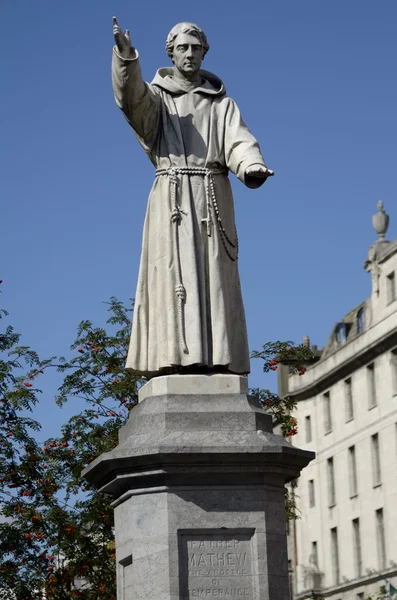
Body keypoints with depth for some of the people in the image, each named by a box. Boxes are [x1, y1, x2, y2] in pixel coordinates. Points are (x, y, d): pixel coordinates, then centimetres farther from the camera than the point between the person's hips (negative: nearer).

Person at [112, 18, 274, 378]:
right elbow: (130, 95, -10)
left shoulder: (221, 102, 17)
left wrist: (252, 167, -23)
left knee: (214, 278, -7)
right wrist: (125, 54, -30)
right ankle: (171, 355, -17)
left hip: (213, 197, 1)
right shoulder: (155, 97, 13)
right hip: (171, 197, -1)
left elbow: (239, 141, 1)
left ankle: (217, 359, -12)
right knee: (172, 276, -10)